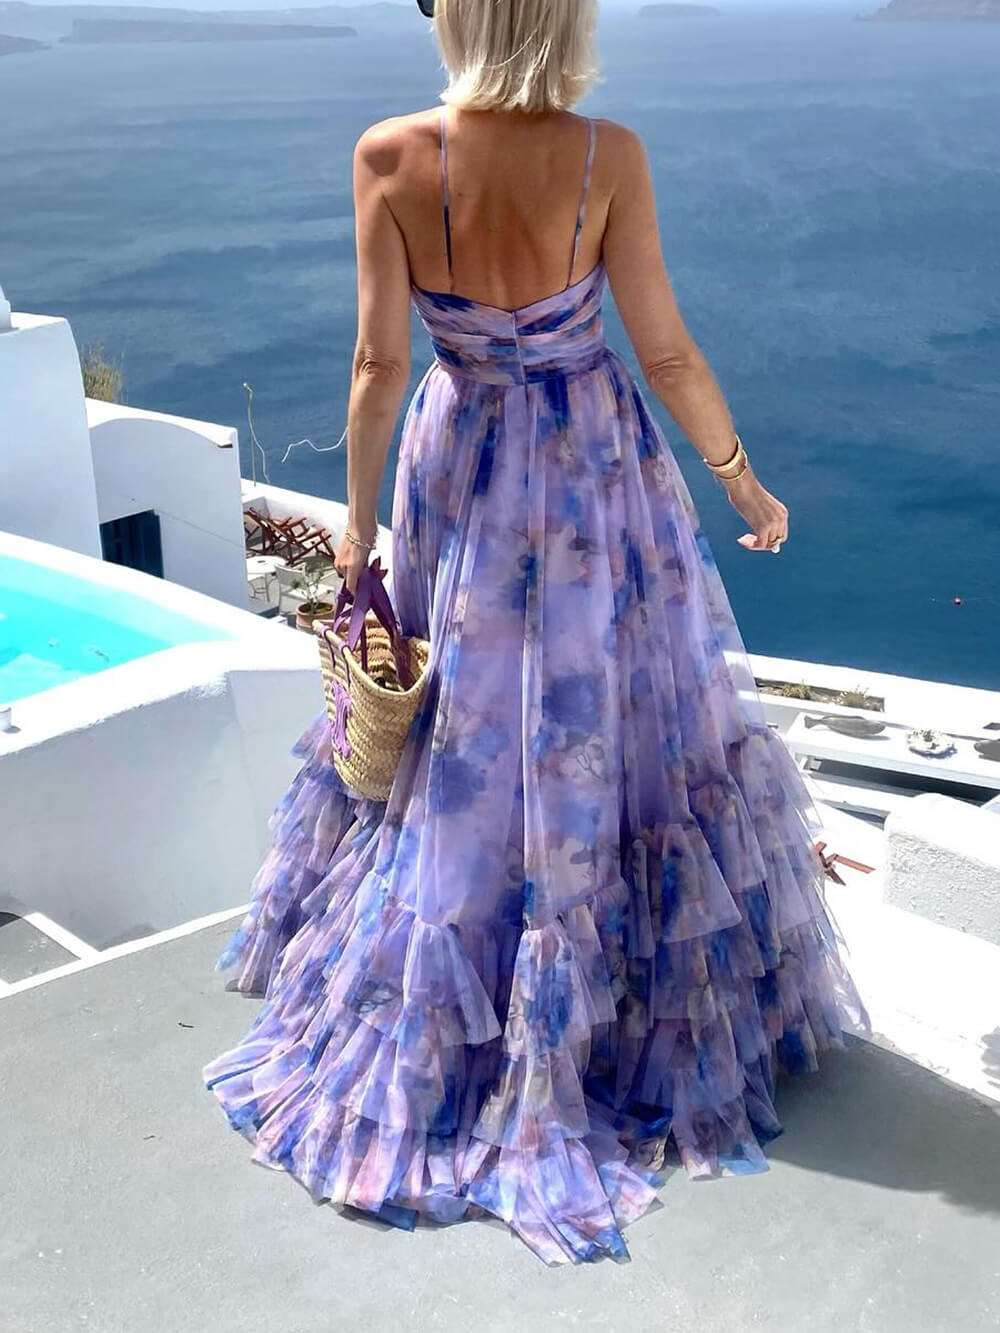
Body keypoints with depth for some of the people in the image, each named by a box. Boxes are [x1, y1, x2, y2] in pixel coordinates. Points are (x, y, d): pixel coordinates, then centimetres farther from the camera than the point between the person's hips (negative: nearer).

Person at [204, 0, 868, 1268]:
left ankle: (418, 1029, 36)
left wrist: (357, 517, 2)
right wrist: (742, 481, 5)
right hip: (595, 476, -2)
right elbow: (667, 354, -10)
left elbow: (379, 364, -9)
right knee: (594, 737, 12)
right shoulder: (606, 157, -16)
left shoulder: (388, 158, -12)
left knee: (450, 737, 18)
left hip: (458, 474, 2)